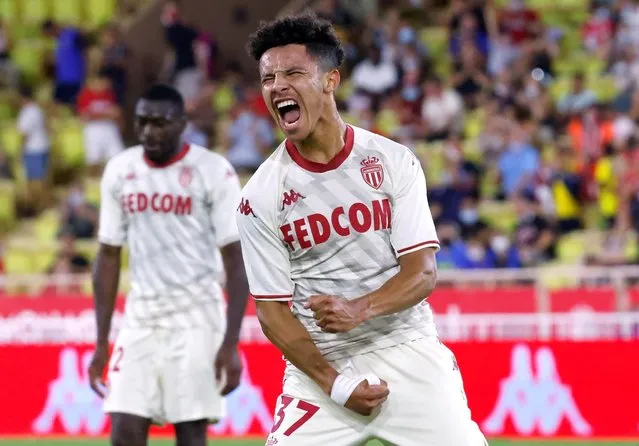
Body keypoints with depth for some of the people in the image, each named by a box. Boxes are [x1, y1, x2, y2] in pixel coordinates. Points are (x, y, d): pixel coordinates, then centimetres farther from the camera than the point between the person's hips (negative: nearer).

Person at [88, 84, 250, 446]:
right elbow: (109, 258, 12)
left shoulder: (214, 172, -7)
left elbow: (236, 262, -7)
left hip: (196, 321, -4)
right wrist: (102, 342, 9)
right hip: (140, 320, 4)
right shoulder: (120, 171, 6)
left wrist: (231, 344, -15)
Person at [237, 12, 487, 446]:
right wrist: (333, 384, -14)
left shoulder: (394, 161, -2)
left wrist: (359, 310, -25)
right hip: (320, 365, 0)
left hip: (409, 353, 0)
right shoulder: (260, 197, -3)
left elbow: (422, 272, -6)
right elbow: (272, 310, -2)